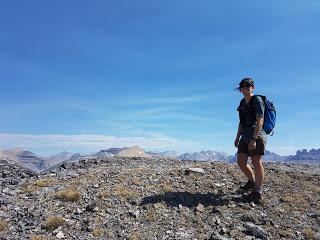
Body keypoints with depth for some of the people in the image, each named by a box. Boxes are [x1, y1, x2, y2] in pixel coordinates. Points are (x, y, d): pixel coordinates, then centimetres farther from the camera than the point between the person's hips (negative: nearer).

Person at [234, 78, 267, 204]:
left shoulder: (257, 100, -6)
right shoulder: (242, 102, 17)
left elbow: (260, 121, -14)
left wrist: (254, 139, -21)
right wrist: (238, 137, 15)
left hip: (256, 135, -7)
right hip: (245, 135, 8)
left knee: (256, 162, -2)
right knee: (241, 162, 7)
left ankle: (257, 193, 7)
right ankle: (252, 181, 31)